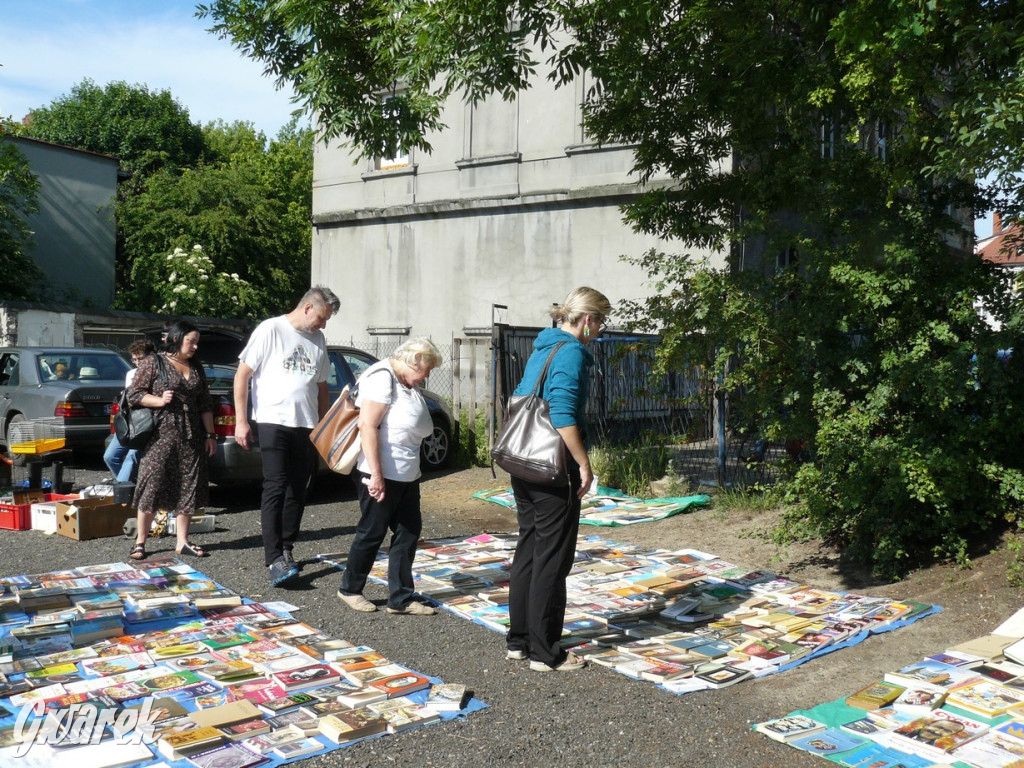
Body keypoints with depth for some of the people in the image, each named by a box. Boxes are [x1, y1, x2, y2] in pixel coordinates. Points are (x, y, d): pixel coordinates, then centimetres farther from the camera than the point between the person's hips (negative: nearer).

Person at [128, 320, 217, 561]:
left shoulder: (196, 368, 17)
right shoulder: (153, 362, 0)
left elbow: (205, 405, 17)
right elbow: (134, 394, -3)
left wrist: (210, 435, 12)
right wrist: (159, 401, -18)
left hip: (191, 439, 6)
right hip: (161, 435, -6)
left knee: (188, 487, 5)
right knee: (153, 486, -5)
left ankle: (182, 541, 12)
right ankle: (140, 542, 4)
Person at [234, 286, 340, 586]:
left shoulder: (317, 341, 16)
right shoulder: (271, 330, -3)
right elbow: (242, 375, -5)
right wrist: (241, 421, -10)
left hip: (306, 425, 6)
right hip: (274, 422, -6)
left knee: (297, 492, 9)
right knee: (275, 488, -11)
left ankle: (286, 550, 20)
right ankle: (274, 558, -12)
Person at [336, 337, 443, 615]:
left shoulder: (408, 384, 13)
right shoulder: (382, 378, -16)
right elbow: (367, 426, -23)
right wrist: (376, 475, -25)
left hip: (406, 475, 9)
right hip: (380, 474, -9)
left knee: (409, 531, 9)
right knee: (372, 532, 4)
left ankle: (400, 598, 18)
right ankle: (350, 590, 23)